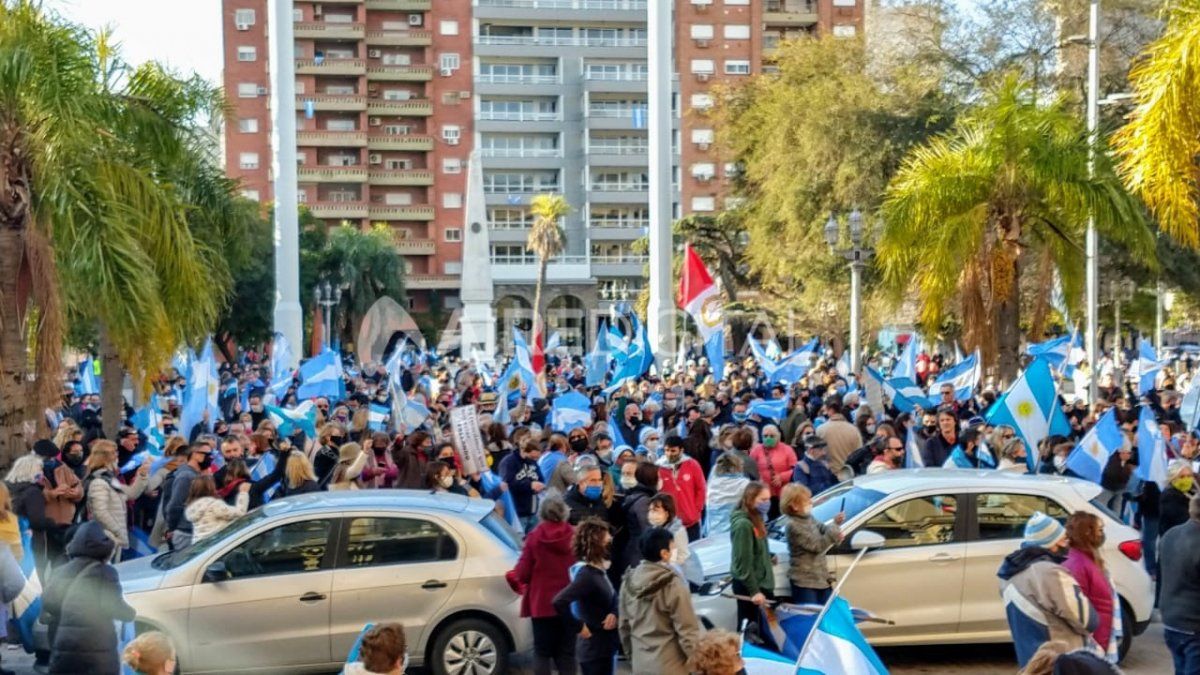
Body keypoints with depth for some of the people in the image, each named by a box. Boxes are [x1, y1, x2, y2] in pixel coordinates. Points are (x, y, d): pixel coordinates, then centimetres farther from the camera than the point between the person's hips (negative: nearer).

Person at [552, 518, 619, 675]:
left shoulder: (599, 571, 7)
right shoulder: (587, 575, -22)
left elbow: (612, 600, 17)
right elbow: (559, 602, -34)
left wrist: (613, 614, -7)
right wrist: (579, 627, -23)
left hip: (604, 647, 9)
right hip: (595, 649, -9)